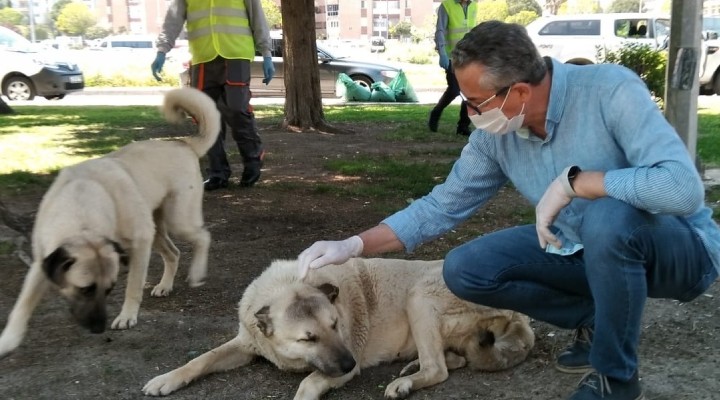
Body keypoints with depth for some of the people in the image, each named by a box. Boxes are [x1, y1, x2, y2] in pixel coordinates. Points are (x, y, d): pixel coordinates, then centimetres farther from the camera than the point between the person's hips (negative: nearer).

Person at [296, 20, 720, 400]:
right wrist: (354, 245, -10)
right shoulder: (495, 134, -9)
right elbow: (443, 205, -2)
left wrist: (572, 181, -32)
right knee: (464, 270, -8)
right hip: (584, 247, 6)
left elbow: (683, 187, -37)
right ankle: (595, 321, 8)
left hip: (679, 246, -5)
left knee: (608, 217, -39)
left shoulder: (610, 90, -28)